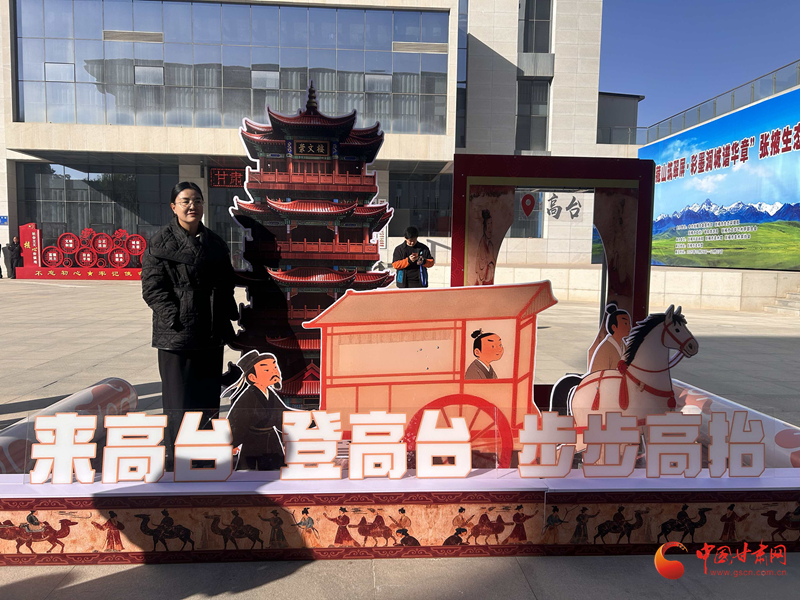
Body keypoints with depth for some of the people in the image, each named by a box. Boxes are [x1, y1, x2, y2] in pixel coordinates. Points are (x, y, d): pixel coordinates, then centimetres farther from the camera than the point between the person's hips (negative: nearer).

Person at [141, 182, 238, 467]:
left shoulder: (215, 242, 13)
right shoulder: (161, 242, -3)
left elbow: (227, 283, 18)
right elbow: (152, 287, -9)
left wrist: (228, 317, 7)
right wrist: (175, 317, -17)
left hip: (212, 335, 6)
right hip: (177, 335, -5)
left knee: (209, 397, 14)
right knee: (179, 400, 1)